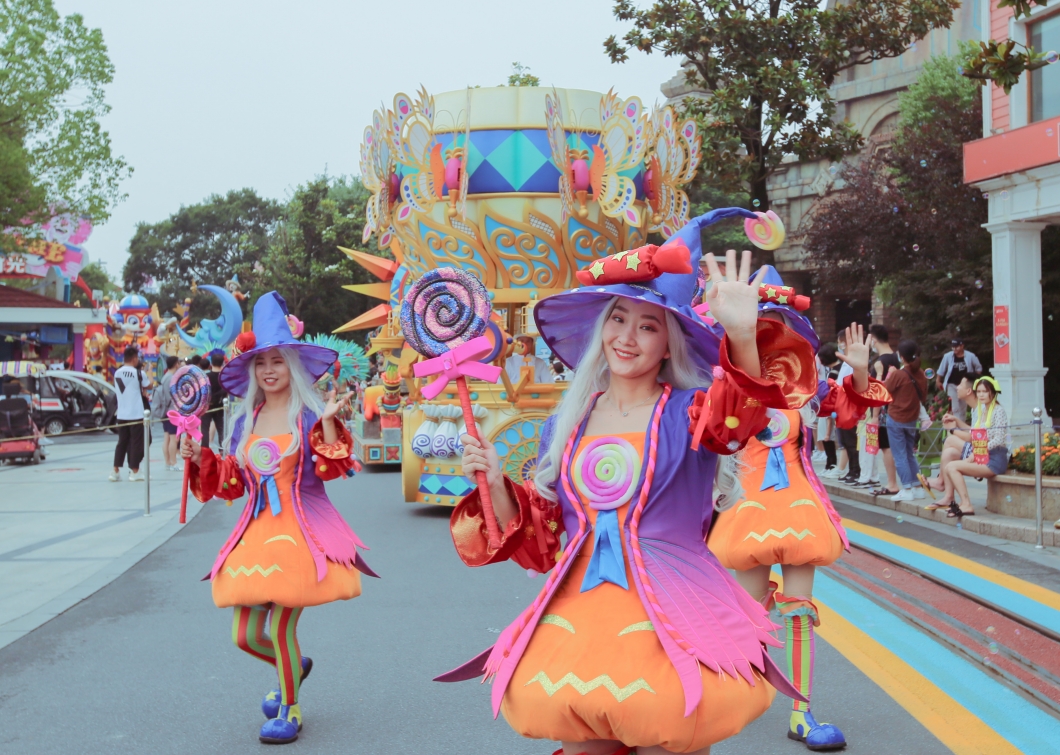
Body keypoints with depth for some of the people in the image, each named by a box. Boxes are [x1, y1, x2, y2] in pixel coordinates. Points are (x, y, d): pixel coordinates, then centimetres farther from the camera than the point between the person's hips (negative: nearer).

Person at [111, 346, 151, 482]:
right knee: (136, 443, 3)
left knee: (122, 442, 12)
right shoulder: (138, 373, -11)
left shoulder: (117, 373, 5)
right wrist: (148, 376, 22)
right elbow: (149, 385, 5)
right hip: (136, 414, -5)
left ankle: (116, 471, 12)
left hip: (121, 414, 5)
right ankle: (134, 472, 6)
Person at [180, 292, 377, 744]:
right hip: (256, 532, 5)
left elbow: (332, 470, -13)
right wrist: (199, 458, 0)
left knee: (281, 626, -5)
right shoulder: (243, 422, 10)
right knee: (245, 635, 5)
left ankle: (289, 710, 19)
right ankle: (294, 666, 38)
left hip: (302, 532, -5)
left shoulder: (310, 415, -3)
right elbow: (231, 483, 13)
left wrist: (329, 424, -25)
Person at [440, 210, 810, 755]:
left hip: (667, 614, -3)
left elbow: (736, 413, -27)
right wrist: (495, 482, -2)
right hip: (577, 613, 3)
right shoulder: (567, 424, 11)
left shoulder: (689, 411, -1)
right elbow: (536, 538, 15)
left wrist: (741, 334, -45)